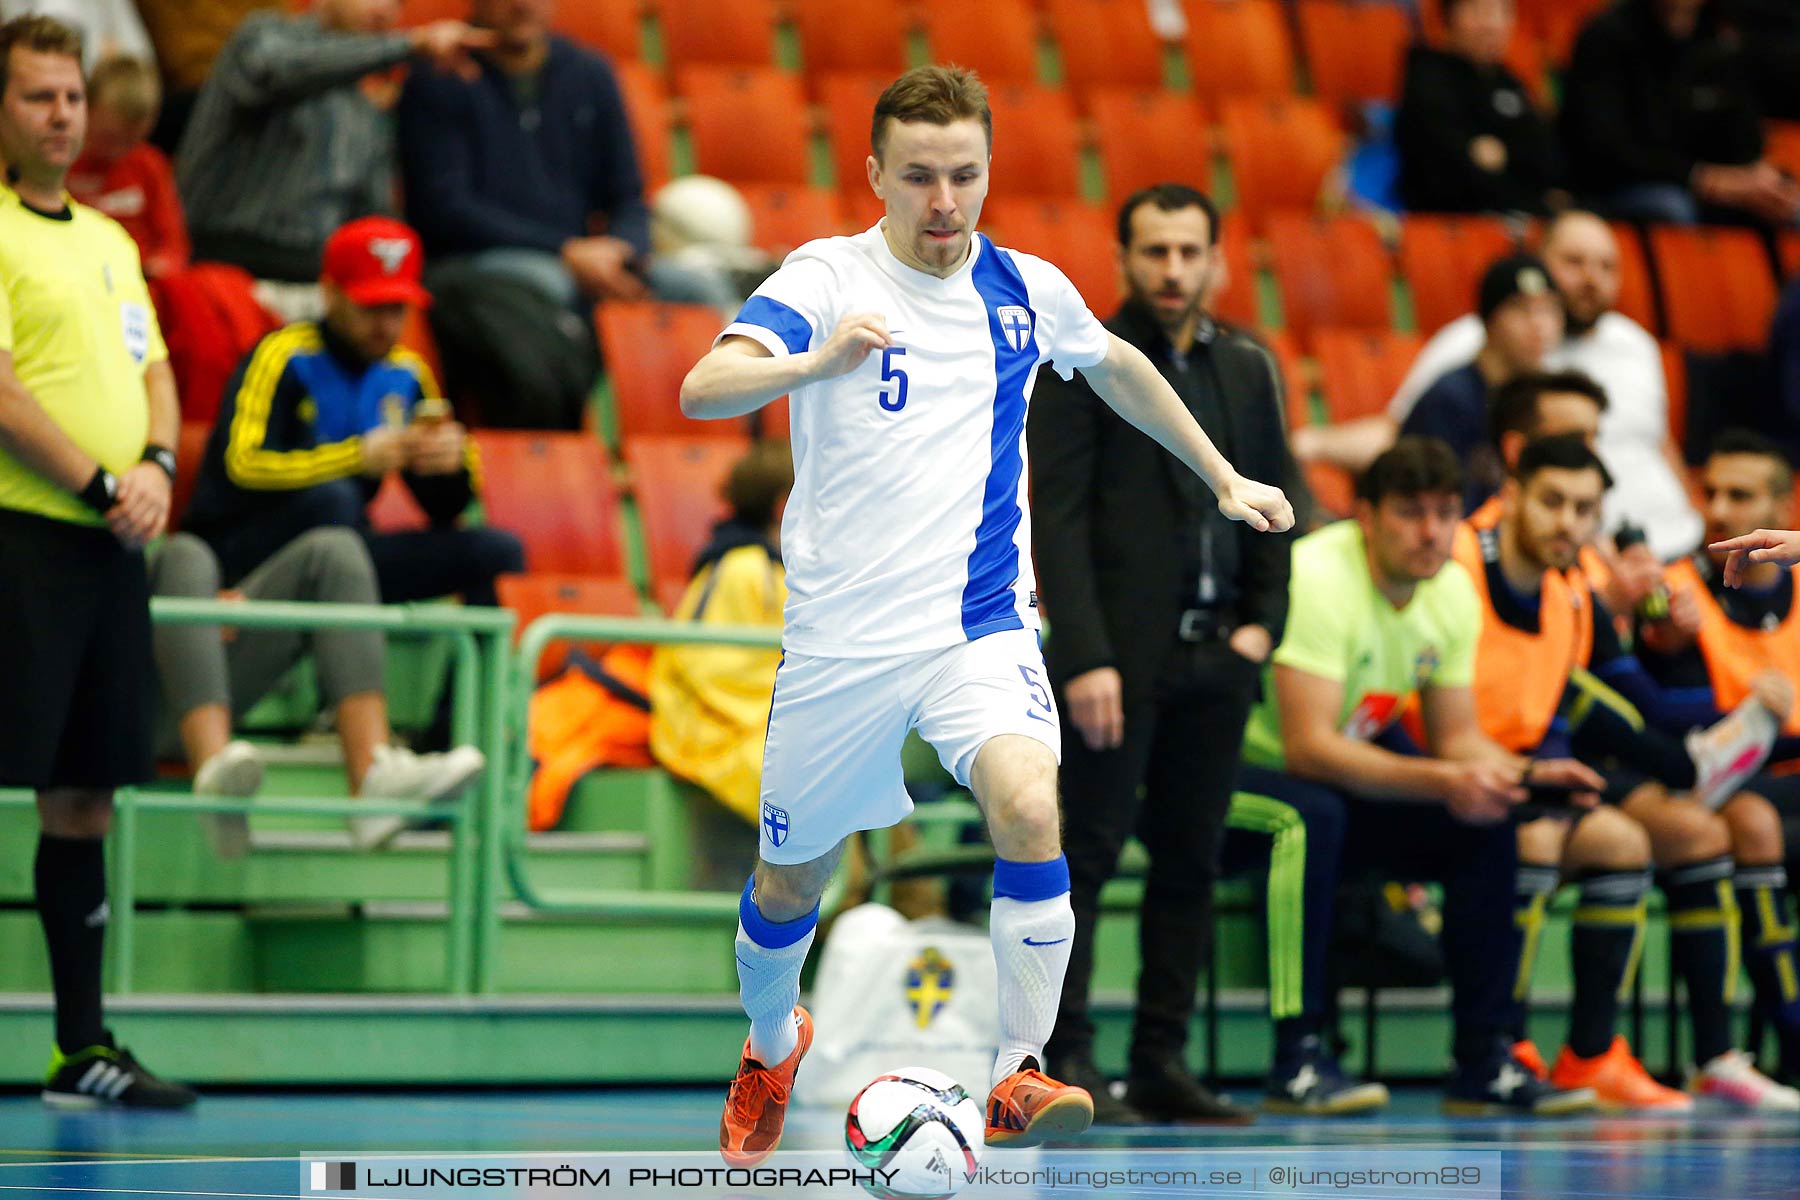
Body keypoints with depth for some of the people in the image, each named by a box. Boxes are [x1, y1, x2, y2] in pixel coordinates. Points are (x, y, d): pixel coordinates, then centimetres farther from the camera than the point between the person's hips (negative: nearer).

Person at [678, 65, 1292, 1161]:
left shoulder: (1028, 289, 4)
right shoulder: (826, 279, -9)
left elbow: (1118, 365, 27)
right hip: (843, 636, -1)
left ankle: (1021, 1079, -19)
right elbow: (704, 389, -26)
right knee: (793, 881, 12)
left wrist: (1224, 476, 30)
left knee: (1029, 809, -27)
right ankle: (773, 1044, 44)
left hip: (981, 621, 2)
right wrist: (816, 362, -44)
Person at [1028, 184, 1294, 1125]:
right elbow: (1058, 521, -7)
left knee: (1191, 863, 5)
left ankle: (1163, 1063, 10)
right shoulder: (1081, 365, -2)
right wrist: (1084, 659, -15)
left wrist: (1262, 622, 2)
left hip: (1215, 657, 5)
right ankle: (1067, 1059, -4)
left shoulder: (1247, 371, 14)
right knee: (1085, 855, -6)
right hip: (1120, 657, -5)